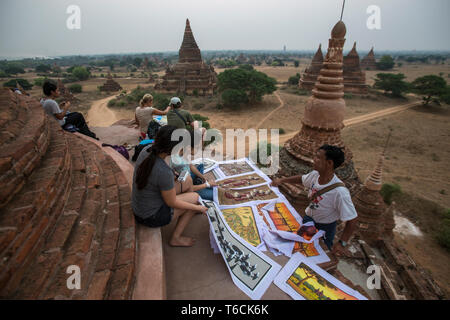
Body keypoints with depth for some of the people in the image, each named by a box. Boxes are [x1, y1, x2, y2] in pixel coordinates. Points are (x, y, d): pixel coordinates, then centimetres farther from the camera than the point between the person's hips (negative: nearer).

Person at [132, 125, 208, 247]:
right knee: (195, 198, 7)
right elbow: (172, 203, -19)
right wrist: (197, 208, -7)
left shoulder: (147, 150, -15)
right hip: (152, 216, -7)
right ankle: (175, 238, 20)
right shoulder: (165, 172, -36)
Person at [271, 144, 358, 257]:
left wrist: (342, 244, -29)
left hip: (324, 227, -5)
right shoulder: (315, 174, -19)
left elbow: (352, 221, -29)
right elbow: (302, 179, 6)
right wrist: (281, 180, 3)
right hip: (308, 218, 5)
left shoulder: (340, 192, -37)